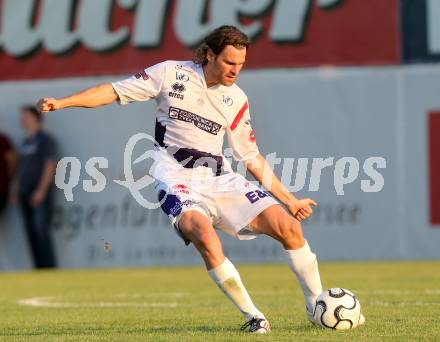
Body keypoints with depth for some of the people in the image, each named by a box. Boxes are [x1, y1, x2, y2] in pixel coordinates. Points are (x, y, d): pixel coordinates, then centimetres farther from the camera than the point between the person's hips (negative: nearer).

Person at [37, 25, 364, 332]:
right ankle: (252, 315, -21)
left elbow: (252, 157, 15)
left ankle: (317, 306, 10)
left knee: (289, 227, -10)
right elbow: (115, 91, 1)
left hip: (220, 179, 4)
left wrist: (289, 199, 13)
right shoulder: (172, 74, -3)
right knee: (205, 236, -34)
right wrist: (62, 102, -9)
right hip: (179, 181, -4)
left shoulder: (236, 100, 7)